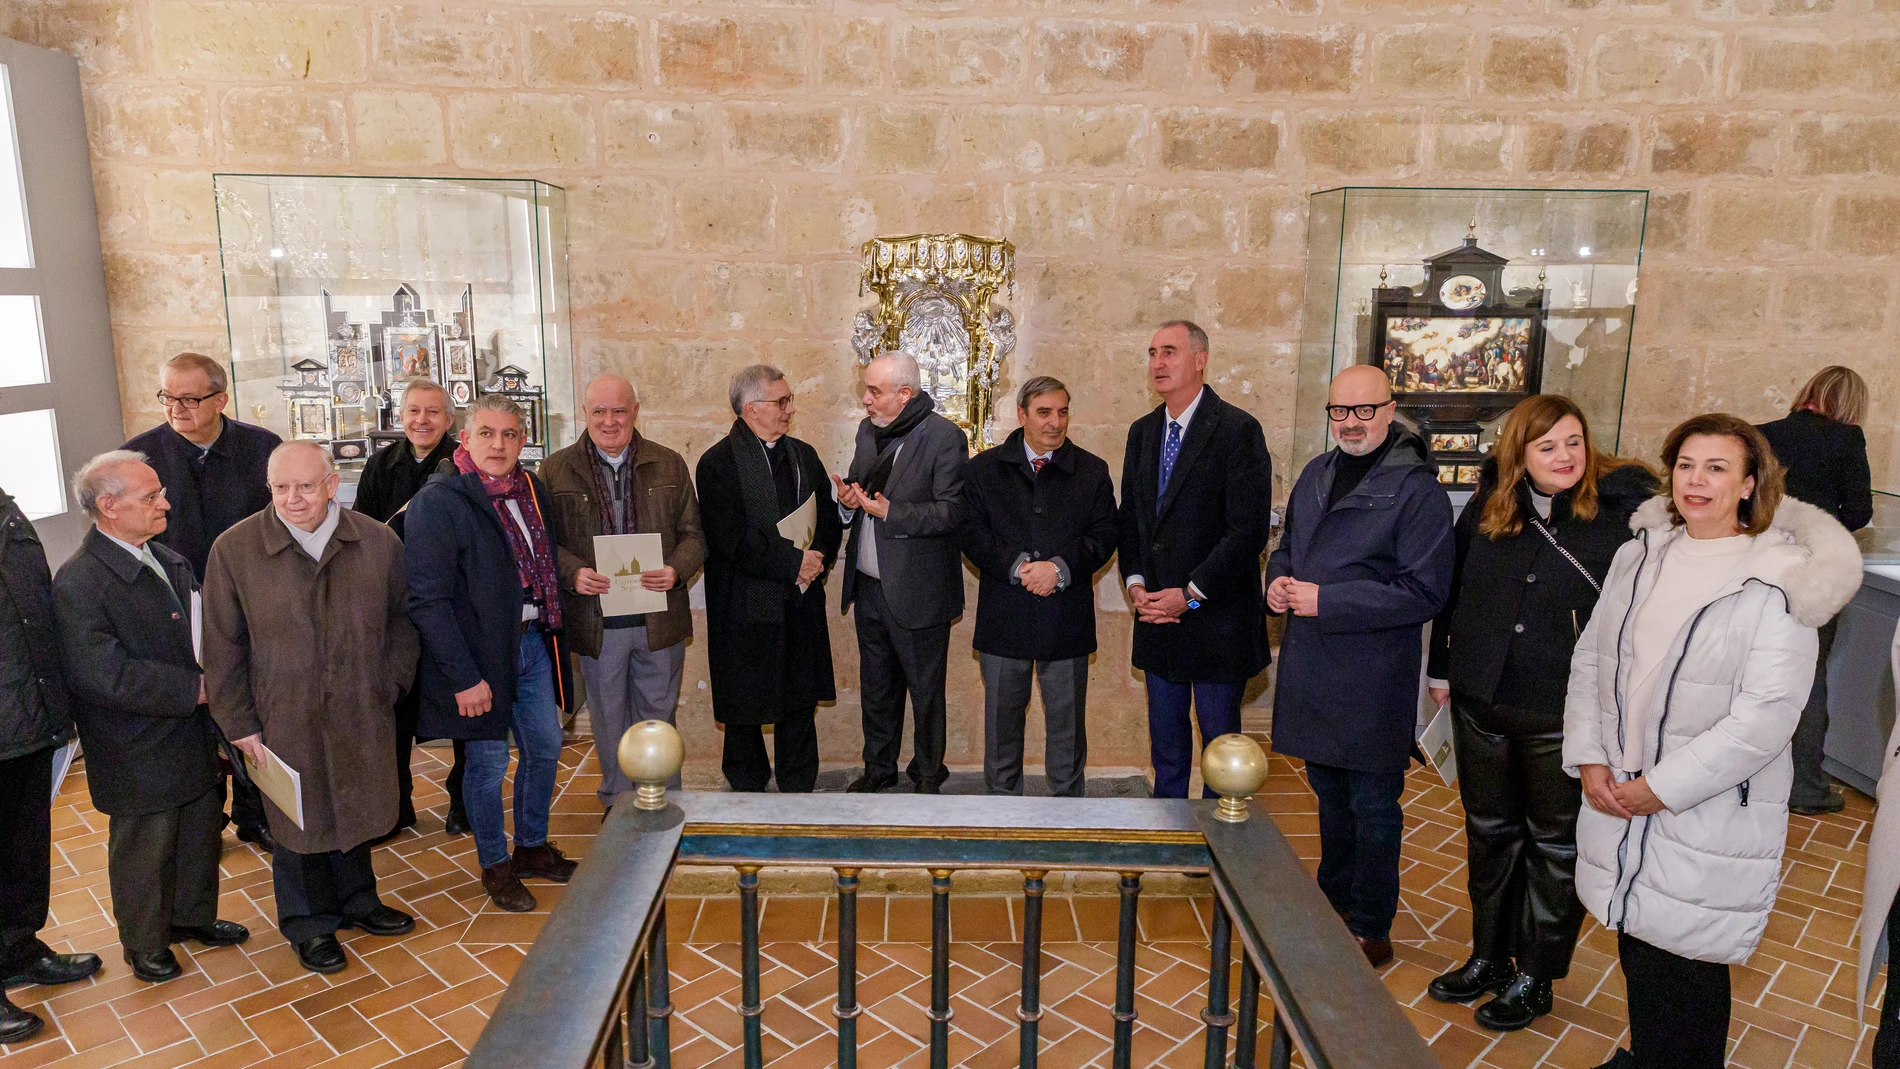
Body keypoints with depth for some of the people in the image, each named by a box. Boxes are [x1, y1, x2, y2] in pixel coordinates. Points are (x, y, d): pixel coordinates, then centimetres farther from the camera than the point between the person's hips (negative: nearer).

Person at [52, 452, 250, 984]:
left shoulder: (171, 561, 5)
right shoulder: (78, 582, -21)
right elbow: (103, 674, -27)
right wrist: (195, 690, -23)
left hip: (194, 739, 7)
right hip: (140, 755, -7)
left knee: (199, 836, 21)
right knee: (144, 854, 12)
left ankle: (193, 915, 43)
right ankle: (145, 944, 33)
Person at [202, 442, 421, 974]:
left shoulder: (379, 543, -4)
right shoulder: (234, 549, -9)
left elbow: (402, 620, 7)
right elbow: (223, 646, -4)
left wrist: (389, 685, 0)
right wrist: (239, 724, -4)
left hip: (361, 716, 2)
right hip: (284, 720, -2)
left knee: (356, 811, 18)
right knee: (299, 822, 12)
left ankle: (356, 900, 41)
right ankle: (310, 924, 33)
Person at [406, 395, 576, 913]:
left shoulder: (531, 489, 6)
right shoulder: (437, 501, -15)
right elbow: (429, 600, -18)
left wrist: (551, 631, 2)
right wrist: (464, 676, -20)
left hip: (532, 641, 7)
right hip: (480, 653, -6)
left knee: (545, 748, 16)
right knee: (489, 762, 7)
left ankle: (532, 846, 36)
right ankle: (494, 866, 27)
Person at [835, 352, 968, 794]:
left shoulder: (944, 437, -13)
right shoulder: (868, 430, 9)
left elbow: (951, 511, -18)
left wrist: (891, 513, -25)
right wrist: (848, 500, -5)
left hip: (917, 592, -7)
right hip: (869, 587, 7)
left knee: (925, 691, 8)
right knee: (876, 687, 19)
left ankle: (928, 776, 25)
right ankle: (878, 769, 35)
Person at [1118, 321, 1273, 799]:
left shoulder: (1238, 430, -11)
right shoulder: (1142, 432, 11)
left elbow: (1248, 530, -17)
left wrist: (1190, 594, -17)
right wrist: (1135, 582, -2)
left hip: (1216, 618, -6)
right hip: (1157, 616, 6)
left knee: (1220, 738, 8)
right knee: (1165, 740, 16)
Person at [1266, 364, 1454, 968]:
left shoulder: (1416, 489, -13)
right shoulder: (1316, 475, 10)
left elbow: (1423, 591, -19)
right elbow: (1288, 547, 22)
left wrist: (1325, 600, -21)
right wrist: (1279, 581, -1)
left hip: (1374, 679, -7)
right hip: (1311, 669, 7)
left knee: (1372, 808, 6)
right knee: (1330, 797, 21)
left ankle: (1371, 930, 21)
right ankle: (1332, 906, 38)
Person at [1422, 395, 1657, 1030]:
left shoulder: (1625, 510, -12)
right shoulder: (1487, 507, 0)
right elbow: (1451, 587, 10)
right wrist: (1441, 667, 12)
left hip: (1567, 714, -4)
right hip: (1481, 703, 4)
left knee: (1556, 845, 11)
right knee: (1490, 834, 18)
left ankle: (1535, 977, 29)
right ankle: (1488, 957, 36)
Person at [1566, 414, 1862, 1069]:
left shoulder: (1778, 583, -11)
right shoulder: (1640, 555, 5)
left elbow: (1765, 719, -17)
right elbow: (1589, 658, 8)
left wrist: (1662, 787, -16)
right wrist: (1589, 757, -2)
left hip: (1710, 816, -5)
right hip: (1617, 798, 5)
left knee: (1682, 964, 3)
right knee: (1637, 951, 17)